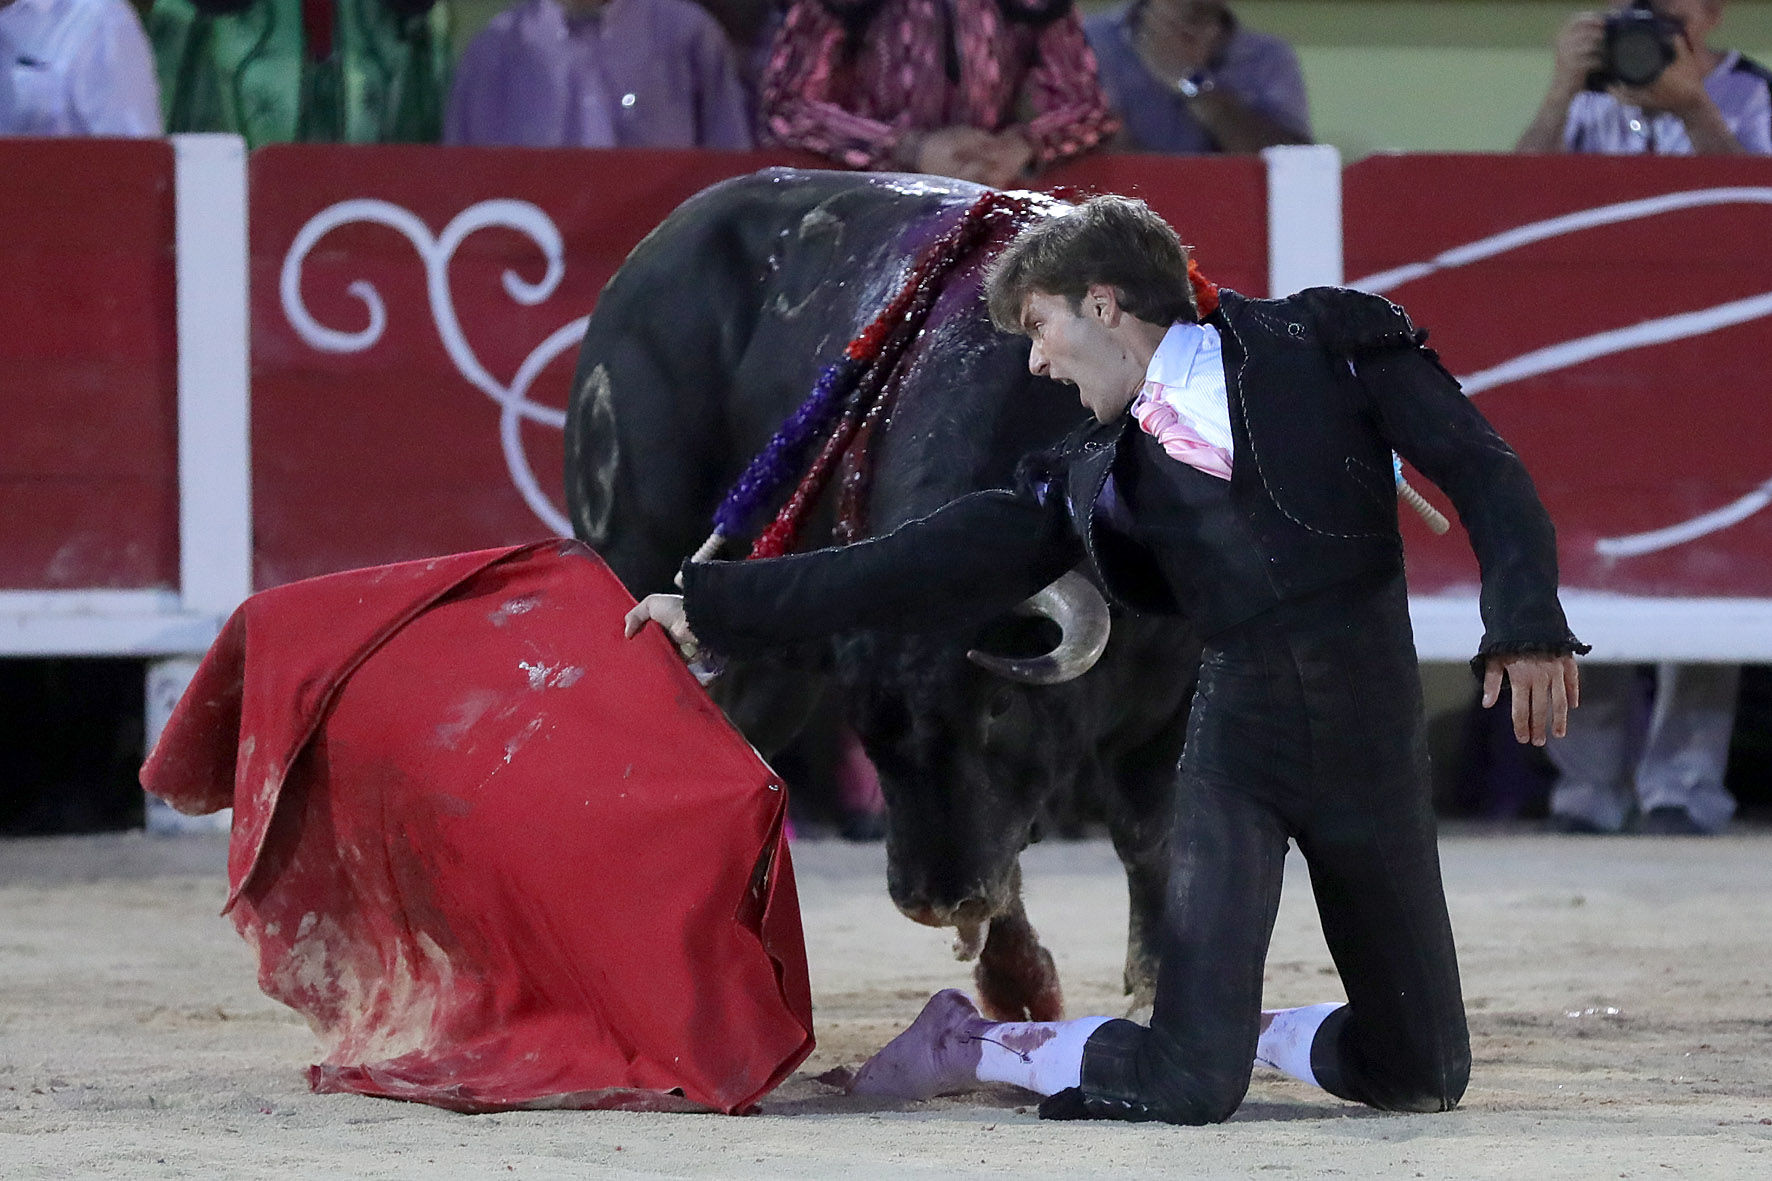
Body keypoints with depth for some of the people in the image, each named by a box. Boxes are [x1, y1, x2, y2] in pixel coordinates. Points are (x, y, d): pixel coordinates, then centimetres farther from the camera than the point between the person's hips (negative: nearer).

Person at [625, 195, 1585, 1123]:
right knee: (1186, 1088, -13)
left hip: (1373, 732, 0)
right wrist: (714, 605, 13)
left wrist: (1527, 624, -15)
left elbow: (1480, 473, 0)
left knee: (1420, 1076, 4)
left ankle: (1235, 1028, 31)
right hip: (1238, 731, 0)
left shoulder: (1324, 343, 4)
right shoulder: (1098, 476, 11)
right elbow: (936, 566, 12)